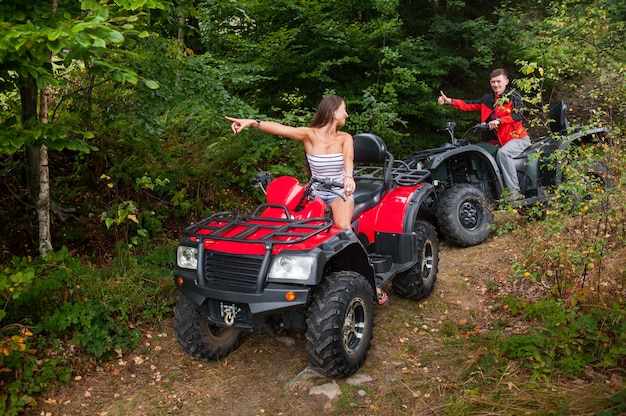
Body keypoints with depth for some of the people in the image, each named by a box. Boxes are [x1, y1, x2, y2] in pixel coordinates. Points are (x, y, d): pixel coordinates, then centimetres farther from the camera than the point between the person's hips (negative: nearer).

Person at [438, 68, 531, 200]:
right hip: (499, 140, 7)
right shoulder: (488, 99, 14)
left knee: (503, 152, -34)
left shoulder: (513, 96, -2)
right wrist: (450, 101, -7)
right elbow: (469, 105, 5)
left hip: (518, 138, -7)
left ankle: (514, 191, -34)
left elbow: (517, 115, -16)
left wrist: (499, 120, -30)